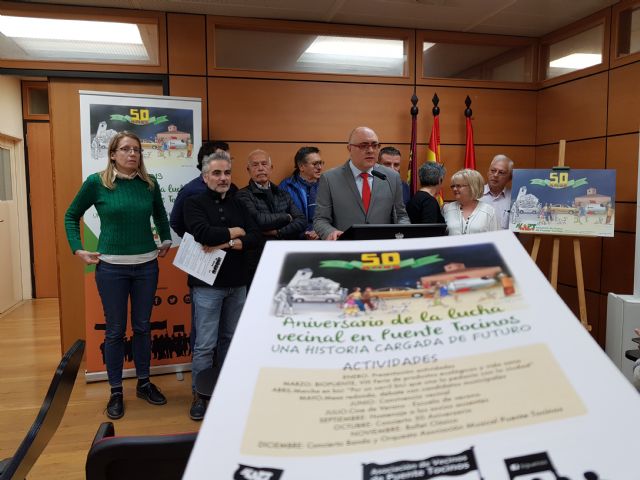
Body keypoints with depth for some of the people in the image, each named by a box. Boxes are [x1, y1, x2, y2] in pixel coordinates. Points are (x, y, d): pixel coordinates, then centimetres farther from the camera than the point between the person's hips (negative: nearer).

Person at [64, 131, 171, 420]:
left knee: (143, 326, 12)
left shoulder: (149, 184, 3)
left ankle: (143, 383, 28)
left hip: (146, 265, 3)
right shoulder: (96, 182, -5)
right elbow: (71, 216, 7)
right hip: (111, 267, -2)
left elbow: (160, 213, 23)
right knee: (115, 330, 6)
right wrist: (77, 249, 0)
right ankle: (116, 391, 21)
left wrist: (166, 240, 16)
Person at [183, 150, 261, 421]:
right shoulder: (194, 203, -2)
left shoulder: (238, 204, 12)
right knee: (205, 344, -1)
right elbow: (203, 234, -21)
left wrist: (227, 244, -16)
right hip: (208, 284, -5)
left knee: (230, 339, 14)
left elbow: (255, 237, -1)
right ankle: (200, 395, 14)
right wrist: (234, 232, -8)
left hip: (237, 283, 5)